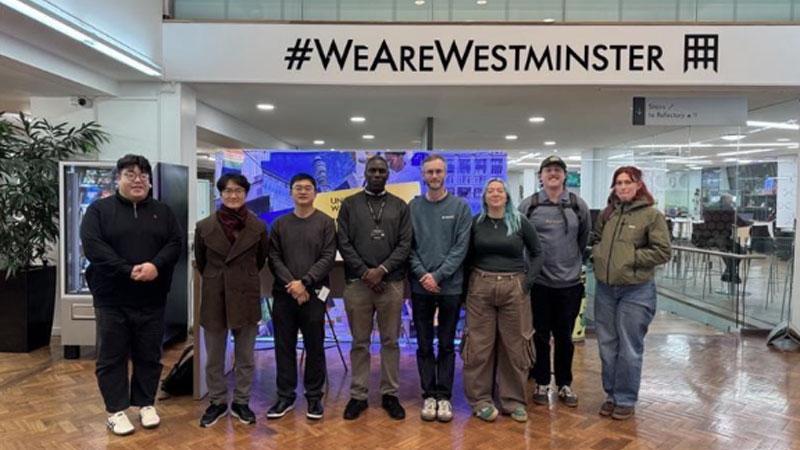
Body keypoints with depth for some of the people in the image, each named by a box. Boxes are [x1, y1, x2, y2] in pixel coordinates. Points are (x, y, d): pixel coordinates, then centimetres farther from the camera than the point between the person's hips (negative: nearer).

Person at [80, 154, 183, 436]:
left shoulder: (163, 212, 9)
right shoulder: (99, 210, 1)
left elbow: (176, 243, 0)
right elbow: (91, 245, -12)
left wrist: (156, 265, -19)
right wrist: (128, 271, -21)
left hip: (152, 299, 2)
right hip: (112, 298, -2)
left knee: (149, 356, 10)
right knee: (111, 357, 6)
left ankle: (146, 404, 25)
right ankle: (116, 410, 19)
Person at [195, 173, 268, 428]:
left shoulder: (258, 227, -4)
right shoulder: (204, 226, -3)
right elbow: (200, 261, 11)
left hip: (246, 297, 0)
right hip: (214, 299, 1)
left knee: (246, 357, 10)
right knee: (214, 358, 11)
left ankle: (241, 402, 26)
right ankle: (217, 403, 28)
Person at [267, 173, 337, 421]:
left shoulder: (326, 223, 2)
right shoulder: (280, 224, 10)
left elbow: (328, 258, -6)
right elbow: (274, 258, 3)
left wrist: (304, 282, -15)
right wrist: (291, 284, -11)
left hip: (313, 294, -2)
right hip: (284, 294, 2)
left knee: (314, 347, 5)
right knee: (284, 346, 8)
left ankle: (314, 396, 18)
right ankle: (285, 396, 21)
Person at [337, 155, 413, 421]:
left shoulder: (400, 206, 9)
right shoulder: (349, 204, 7)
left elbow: (405, 244, 1)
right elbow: (344, 243, 0)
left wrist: (382, 270, -11)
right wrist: (365, 272, -9)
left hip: (391, 282, 1)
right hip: (357, 282, 0)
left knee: (390, 341, 7)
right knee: (360, 342, 7)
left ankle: (390, 394, 19)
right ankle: (358, 395, 18)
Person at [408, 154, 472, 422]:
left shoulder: (460, 206, 1)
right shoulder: (413, 207, 4)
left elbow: (461, 247, -6)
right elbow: (408, 246, 1)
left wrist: (438, 275, -13)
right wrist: (422, 274, -12)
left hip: (450, 286, -1)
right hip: (420, 287, 1)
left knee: (447, 345, 8)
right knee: (424, 345, 9)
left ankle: (444, 395, 19)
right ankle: (428, 395, 20)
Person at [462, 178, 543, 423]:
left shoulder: (520, 222, 3)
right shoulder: (476, 222, 4)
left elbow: (537, 253, 9)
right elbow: (467, 255, 9)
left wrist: (528, 280, 0)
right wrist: (468, 283, 0)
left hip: (514, 288, 0)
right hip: (480, 288, 0)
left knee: (514, 345, 6)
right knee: (480, 345, 3)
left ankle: (514, 400, 21)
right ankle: (480, 399, 17)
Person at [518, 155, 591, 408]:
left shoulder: (578, 206, 1)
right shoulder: (528, 206, -4)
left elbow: (586, 239, 12)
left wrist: (575, 261, 13)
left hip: (570, 283, 1)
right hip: (538, 282, -1)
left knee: (565, 337, 12)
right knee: (540, 336, 10)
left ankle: (565, 385, 28)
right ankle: (541, 384, 25)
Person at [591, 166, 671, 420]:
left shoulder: (652, 215, -7)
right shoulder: (607, 214, 8)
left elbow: (662, 252, -10)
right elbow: (596, 240, 22)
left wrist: (632, 257, -15)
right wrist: (598, 254, 2)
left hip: (635, 291, -5)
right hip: (605, 289, 5)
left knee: (629, 349, 5)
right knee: (607, 346, 14)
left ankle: (626, 400, 21)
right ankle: (611, 394, 29)